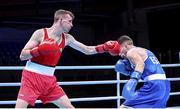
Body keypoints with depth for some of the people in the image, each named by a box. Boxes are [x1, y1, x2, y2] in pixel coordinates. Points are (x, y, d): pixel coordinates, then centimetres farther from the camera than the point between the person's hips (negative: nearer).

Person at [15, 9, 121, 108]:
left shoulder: (67, 38, 5)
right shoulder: (40, 33, -11)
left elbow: (87, 50, 12)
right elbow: (22, 56, -13)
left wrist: (105, 47, 0)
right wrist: (39, 50, -29)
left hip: (49, 80, 6)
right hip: (31, 77, -6)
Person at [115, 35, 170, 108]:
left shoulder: (131, 52, 0)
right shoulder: (145, 51, 28)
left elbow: (141, 63, -21)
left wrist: (133, 80, -31)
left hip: (153, 85, -9)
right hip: (164, 84, 9)